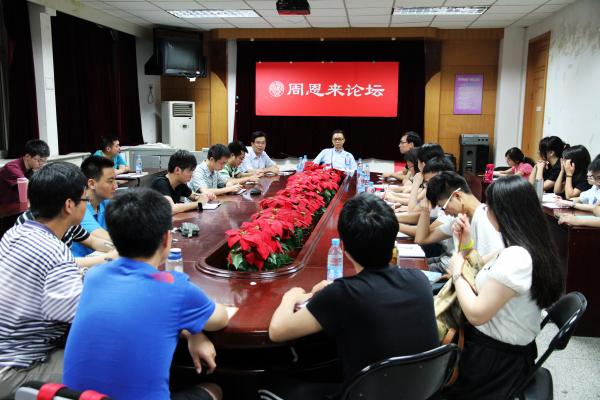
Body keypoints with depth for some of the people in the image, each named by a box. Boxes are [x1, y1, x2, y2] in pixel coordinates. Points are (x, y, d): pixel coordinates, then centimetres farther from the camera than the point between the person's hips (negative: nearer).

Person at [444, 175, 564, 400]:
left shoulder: (516, 258, -31)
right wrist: (467, 244, 5)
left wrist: (457, 273, -15)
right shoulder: (527, 248, 1)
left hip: (496, 359, -8)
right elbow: (486, 278, 13)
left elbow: (476, 314, -29)